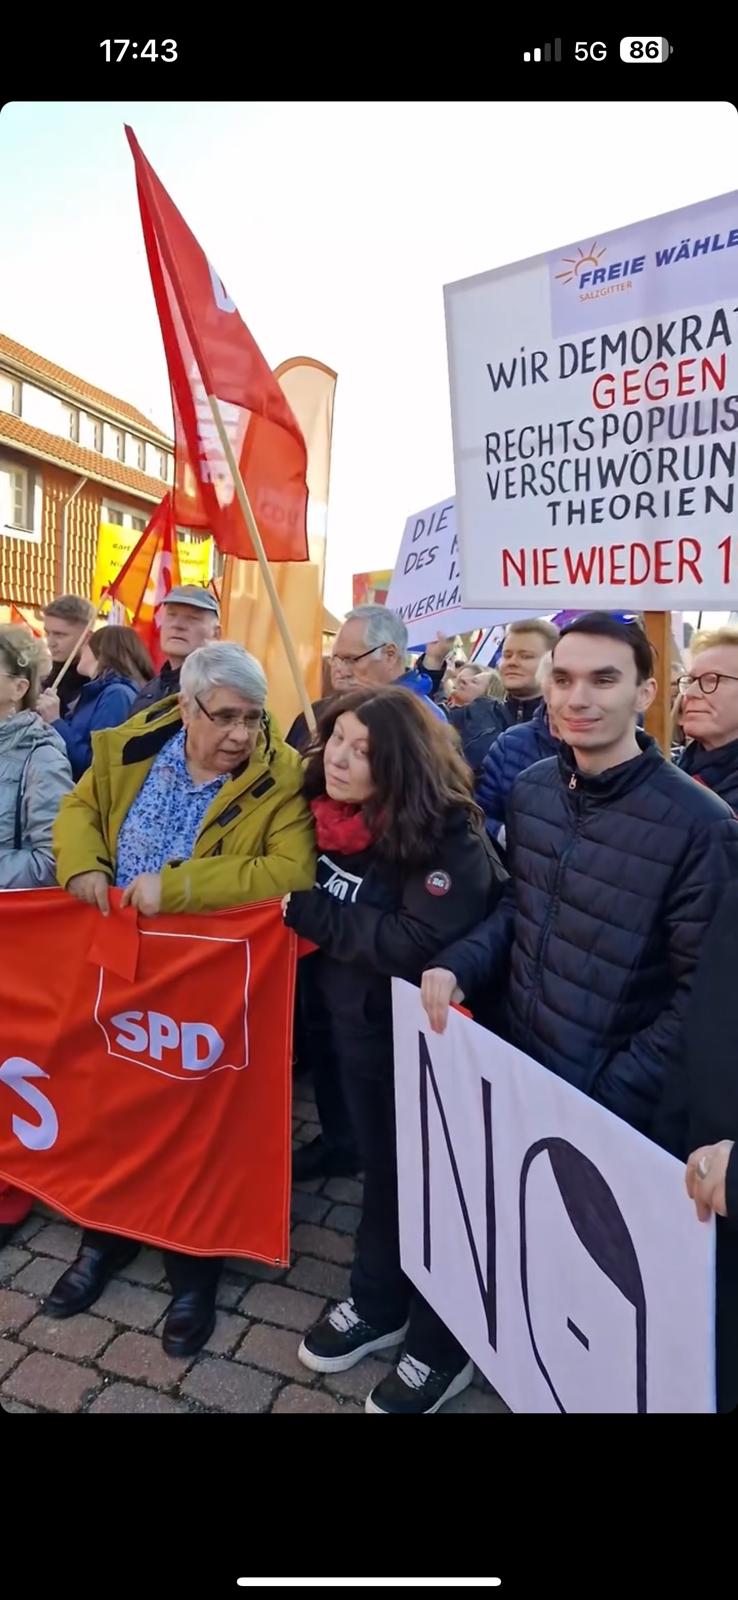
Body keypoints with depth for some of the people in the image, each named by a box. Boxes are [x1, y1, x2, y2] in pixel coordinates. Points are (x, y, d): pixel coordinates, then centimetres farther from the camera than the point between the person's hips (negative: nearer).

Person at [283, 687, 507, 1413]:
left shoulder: (446, 838, -23)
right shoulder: (329, 816, -2)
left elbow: (421, 945, -31)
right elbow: (300, 895, 15)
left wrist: (311, 913, -25)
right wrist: (306, 914, -7)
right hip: (356, 1022, 7)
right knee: (379, 1168, 23)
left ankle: (442, 1344, 32)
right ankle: (377, 1302, 44)